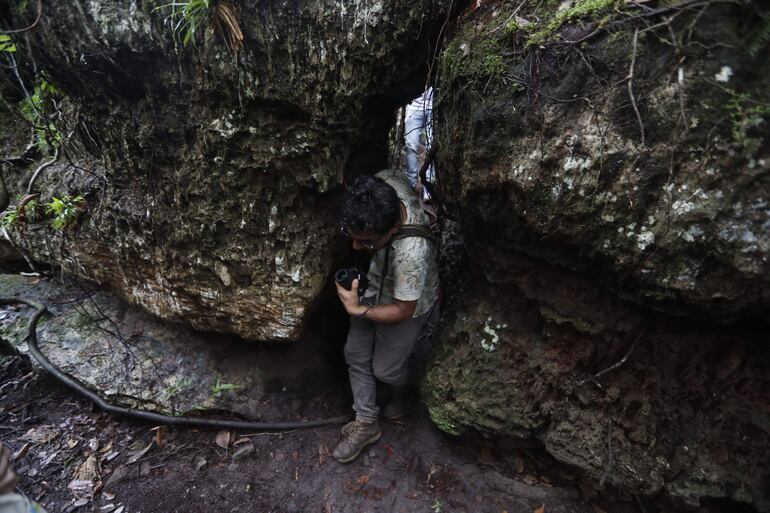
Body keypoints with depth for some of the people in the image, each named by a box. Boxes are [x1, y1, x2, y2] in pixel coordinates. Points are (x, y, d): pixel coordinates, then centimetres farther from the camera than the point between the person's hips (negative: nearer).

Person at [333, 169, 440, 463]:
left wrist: (358, 311, -18)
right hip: (375, 288, 7)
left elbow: (403, 310, -25)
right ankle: (366, 423, 36)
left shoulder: (412, 253, -44)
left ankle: (405, 390, 52)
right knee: (356, 355, 14)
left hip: (406, 308, -7)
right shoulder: (385, 182, -26)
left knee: (385, 369, 14)